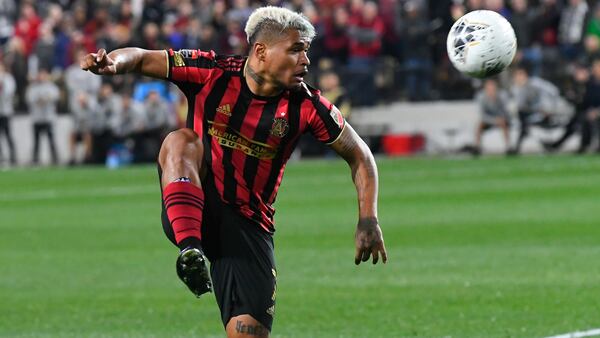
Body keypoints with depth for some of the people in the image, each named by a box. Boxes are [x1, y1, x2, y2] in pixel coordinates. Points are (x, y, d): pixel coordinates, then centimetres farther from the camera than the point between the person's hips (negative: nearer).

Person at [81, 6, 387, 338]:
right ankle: (189, 249, -41)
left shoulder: (306, 106, -5)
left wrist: (368, 220, -5)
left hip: (247, 225, 1)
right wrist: (112, 62, -27)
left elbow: (359, 155, 6)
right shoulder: (212, 72, -8)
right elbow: (141, 58, -3)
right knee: (181, 141, -29)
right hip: (192, 211, -1)